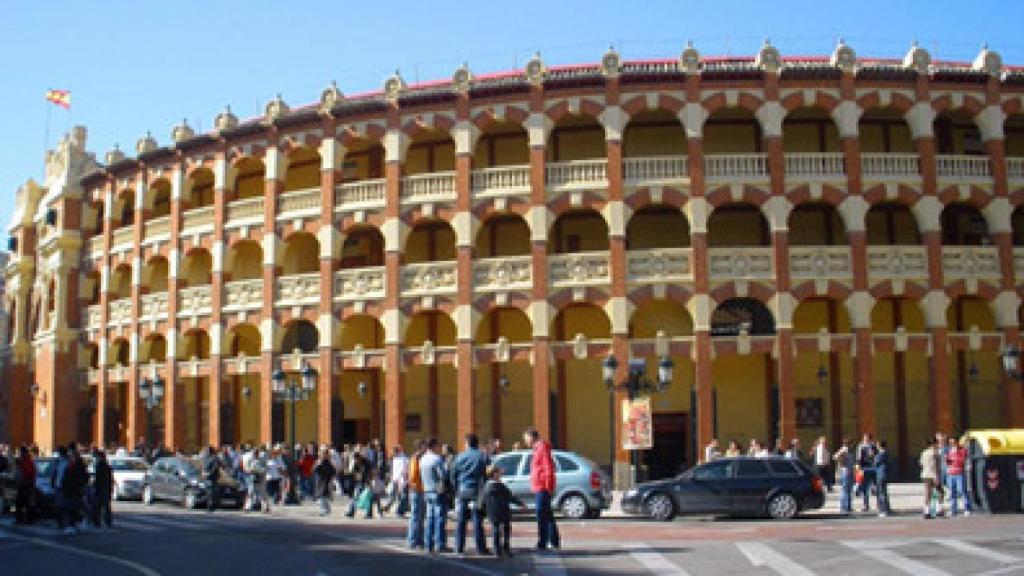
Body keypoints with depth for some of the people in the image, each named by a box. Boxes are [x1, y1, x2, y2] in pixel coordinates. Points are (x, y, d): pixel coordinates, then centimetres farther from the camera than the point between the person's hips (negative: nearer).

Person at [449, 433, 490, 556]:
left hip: (462, 491, 2)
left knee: (460, 521, 8)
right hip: (476, 491, -2)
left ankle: (459, 547, 9)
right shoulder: (483, 456, -1)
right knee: (477, 521, -2)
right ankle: (480, 548, -3)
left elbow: (453, 474, 7)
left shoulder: (460, 457, 6)